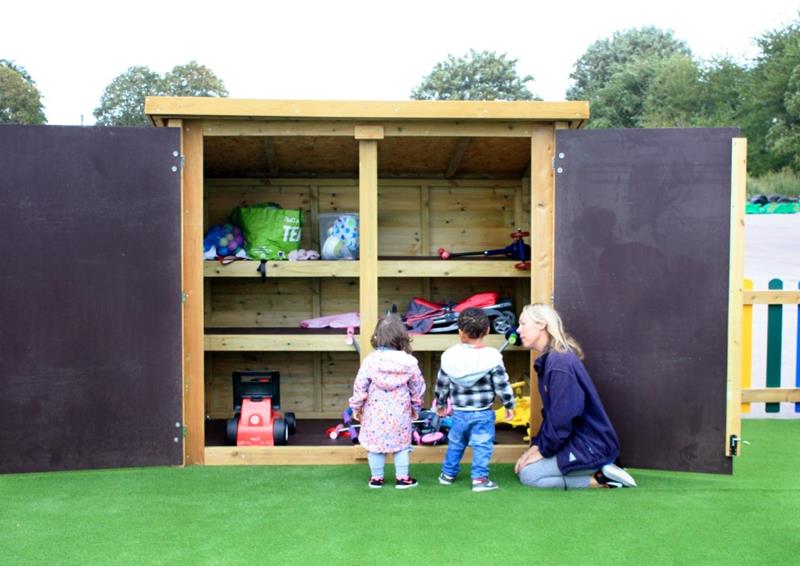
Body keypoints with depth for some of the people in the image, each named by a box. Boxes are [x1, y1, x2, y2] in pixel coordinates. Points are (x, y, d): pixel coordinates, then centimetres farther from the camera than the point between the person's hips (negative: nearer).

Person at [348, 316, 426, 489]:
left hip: (375, 413, -1)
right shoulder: (409, 362, -8)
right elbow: (417, 388, 2)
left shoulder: (370, 361, -13)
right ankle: (402, 478, 19)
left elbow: (360, 387, -7)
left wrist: (356, 408, 7)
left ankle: (376, 478, 20)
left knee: (375, 444, 11)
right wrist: (416, 407, 19)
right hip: (400, 413, 1)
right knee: (401, 444, 14)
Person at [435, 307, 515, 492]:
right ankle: (479, 478, 0)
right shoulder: (493, 357, -13)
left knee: (455, 444, 19)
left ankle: (448, 474, 30)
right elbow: (501, 385, -9)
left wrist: (440, 403, 20)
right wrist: (509, 405, 6)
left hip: (459, 412, 3)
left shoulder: (449, 356, -5)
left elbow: (442, 384, 5)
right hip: (483, 413, -3)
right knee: (482, 446, 3)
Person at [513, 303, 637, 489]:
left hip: (591, 447, -10)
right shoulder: (549, 360, 8)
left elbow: (563, 417, -24)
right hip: (578, 441, 10)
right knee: (525, 464, 11)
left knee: (528, 474, -9)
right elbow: (550, 412, 13)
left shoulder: (560, 363, -23)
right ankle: (599, 471, 9)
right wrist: (537, 445, 4)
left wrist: (544, 450, -12)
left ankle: (600, 479, -6)